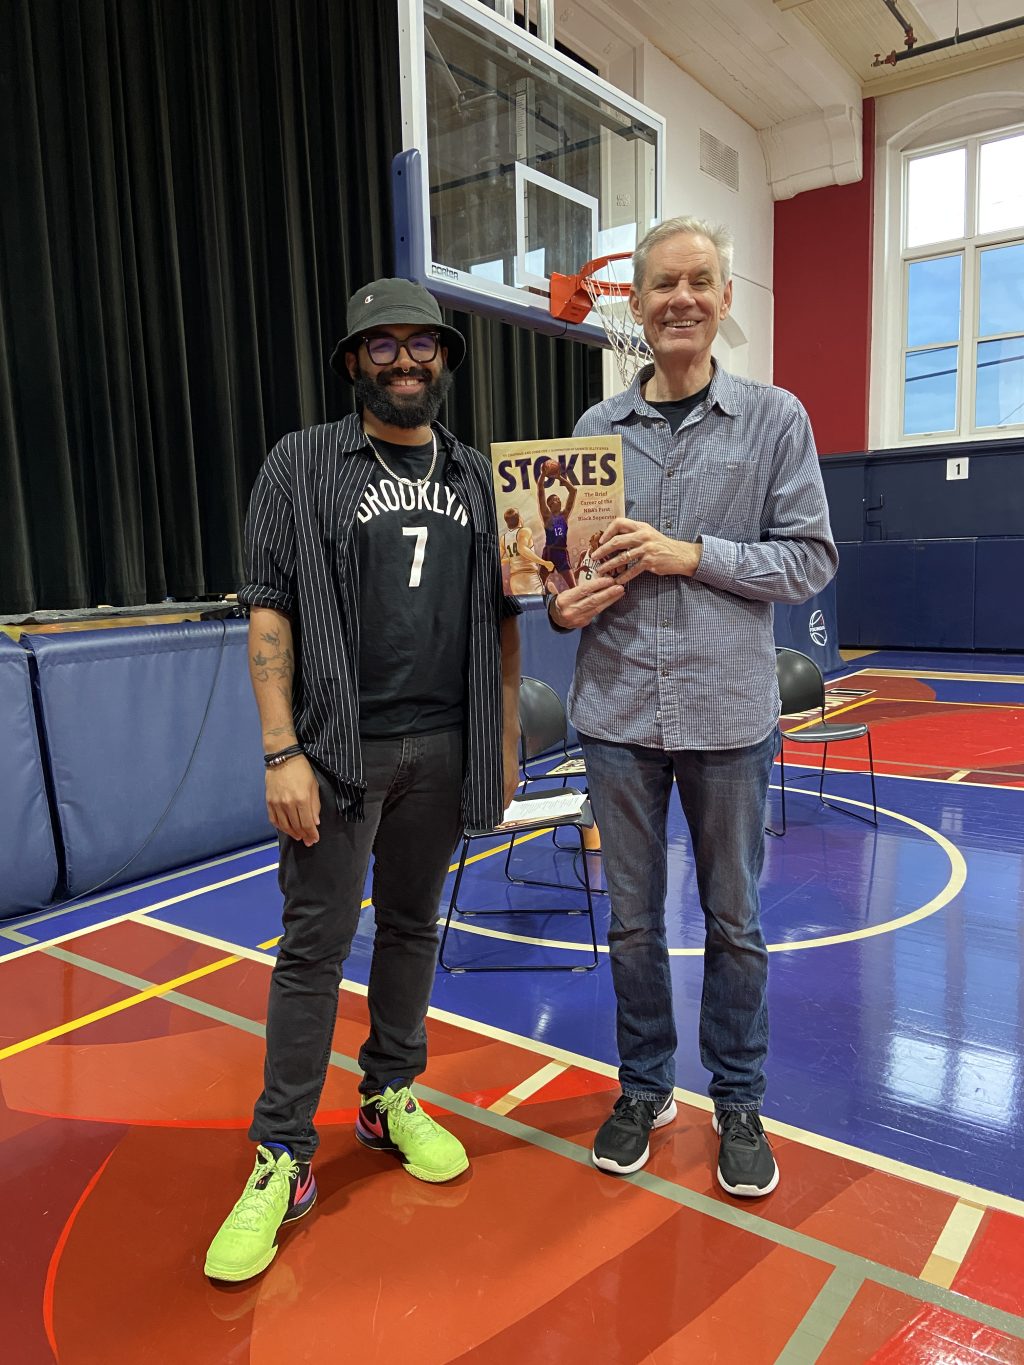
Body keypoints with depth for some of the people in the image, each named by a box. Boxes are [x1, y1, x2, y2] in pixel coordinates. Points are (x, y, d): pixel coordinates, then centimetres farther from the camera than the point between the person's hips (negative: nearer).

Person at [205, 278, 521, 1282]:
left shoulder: (474, 476, 11)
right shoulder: (303, 465, 1)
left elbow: (501, 617, 13)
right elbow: (268, 610, -5)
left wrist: (506, 740, 9)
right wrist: (282, 751, -12)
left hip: (443, 749, 4)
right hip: (340, 748, -3)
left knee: (412, 926, 15)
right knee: (315, 946, 2)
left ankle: (391, 1098, 35)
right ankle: (282, 1157, 17)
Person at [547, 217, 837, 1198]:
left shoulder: (774, 419, 1)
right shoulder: (595, 429, 6)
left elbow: (810, 559, -4)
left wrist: (691, 554, -15)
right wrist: (562, 604, -11)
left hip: (729, 713, -1)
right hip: (617, 712, 2)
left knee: (734, 920, 11)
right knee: (633, 919, 12)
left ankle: (738, 1104, 32)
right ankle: (644, 1090, 33)